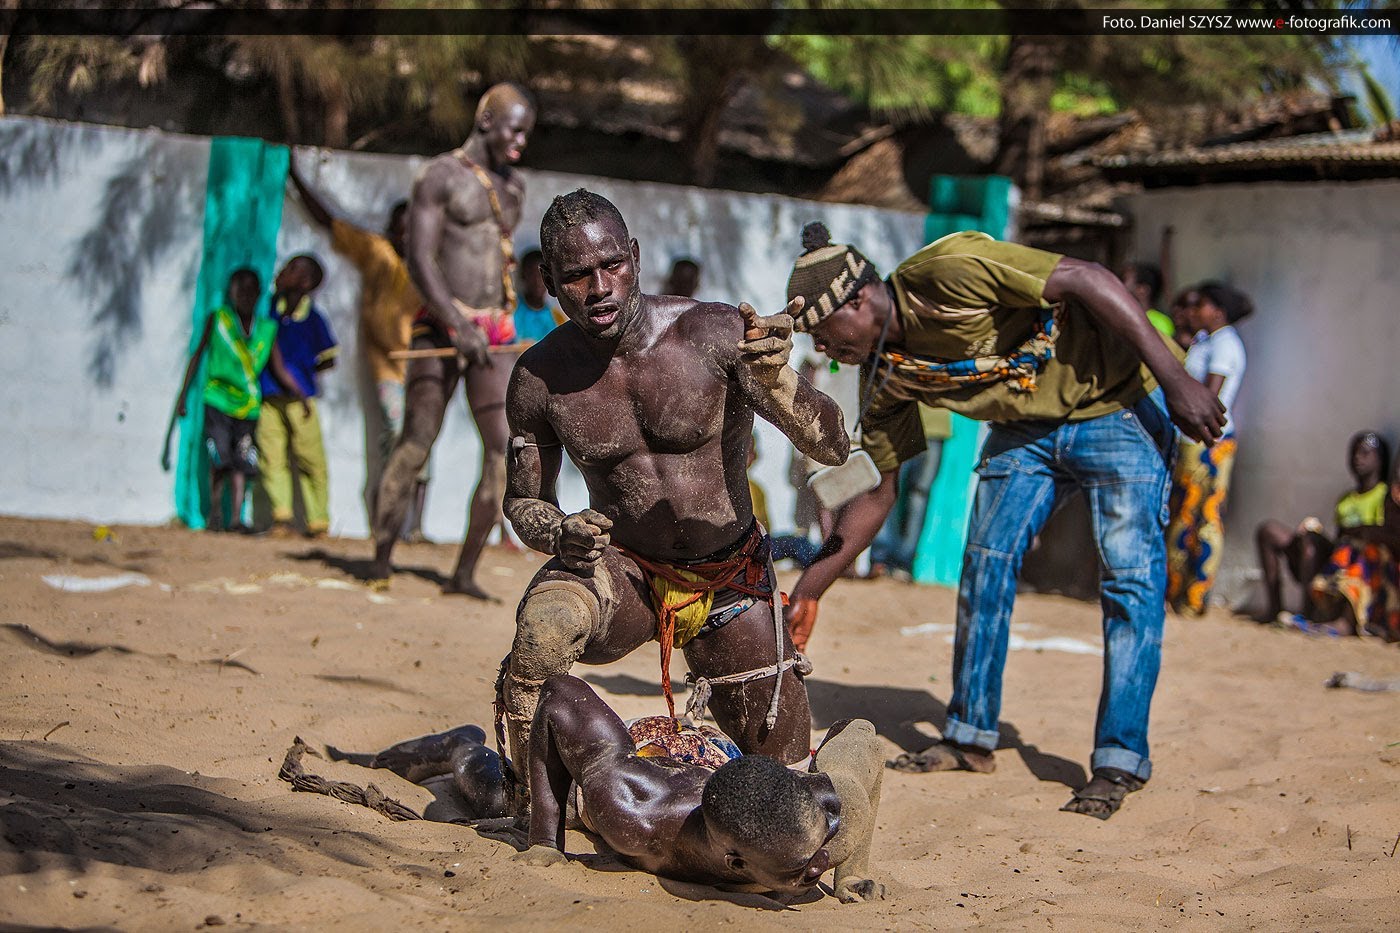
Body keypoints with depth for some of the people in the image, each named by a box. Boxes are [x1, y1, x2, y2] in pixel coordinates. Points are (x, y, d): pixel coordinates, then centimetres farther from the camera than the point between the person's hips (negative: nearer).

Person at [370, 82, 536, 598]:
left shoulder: (513, 186, 17)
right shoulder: (439, 176, -4)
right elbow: (419, 261, -13)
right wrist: (458, 326, -23)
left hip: (492, 335, 5)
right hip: (440, 331, -5)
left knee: (504, 451, -7)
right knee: (415, 444, -10)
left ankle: (464, 573, -4)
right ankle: (381, 556, 1)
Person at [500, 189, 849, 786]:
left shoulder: (714, 333, -18)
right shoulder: (539, 378, -11)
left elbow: (832, 446, -20)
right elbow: (522, 501, 4)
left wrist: (775, 378, -41)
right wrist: (559, 535, -20)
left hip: (731, 586, 0)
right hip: (623, 574, 0)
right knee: (545, 625, -36)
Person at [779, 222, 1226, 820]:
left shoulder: (948, 272, -29)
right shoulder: (886, 377, -5)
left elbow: (1087, 279, -28)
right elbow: (877, 491, 3)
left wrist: (1177, 380, -31)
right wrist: (809, 590, 1)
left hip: (1114, 405, -7)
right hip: (1025, 428, 7)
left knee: (1130, 575, -12)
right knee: (985, 565, 0)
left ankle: (1120, 762, -9)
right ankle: (971, 738, 11)